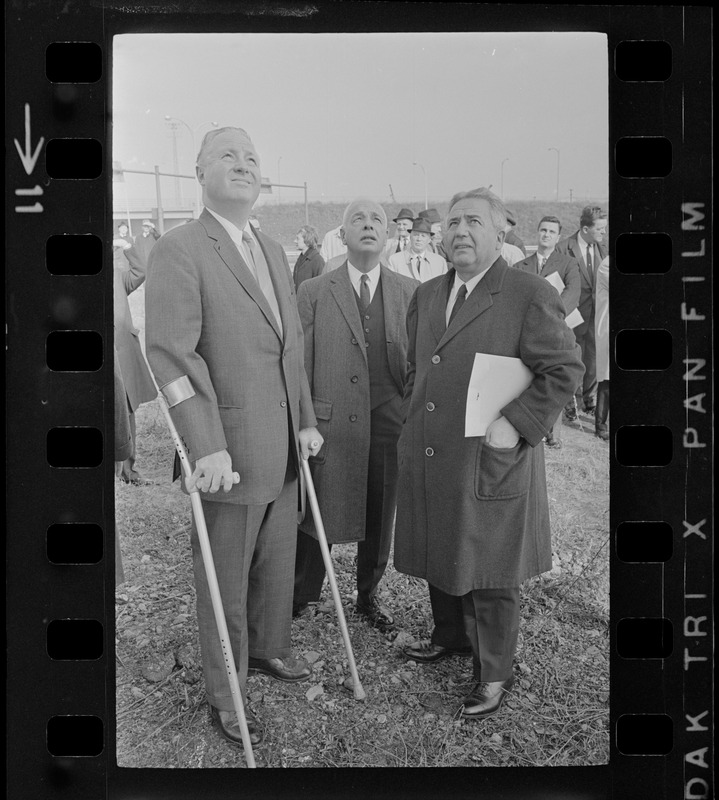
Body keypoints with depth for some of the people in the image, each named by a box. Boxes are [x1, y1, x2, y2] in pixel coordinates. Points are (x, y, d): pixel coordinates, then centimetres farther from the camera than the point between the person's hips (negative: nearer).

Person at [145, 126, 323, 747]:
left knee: (277, 563, 20)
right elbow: (171, 353, -19)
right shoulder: (179, 250, -11)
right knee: (225, 580, 7)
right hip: (229, 452, -7)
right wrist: (207, 447, -24)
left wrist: (306, 420, 13)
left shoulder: (274, 252, 14)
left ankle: (269, 648, 44)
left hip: (283, 449, 7)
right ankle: (224, 695, 26)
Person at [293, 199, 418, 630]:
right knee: (317, 516, 5)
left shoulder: (410, 292, 7)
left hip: (389, 422, 2)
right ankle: (301, 597, 25)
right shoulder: (314, 293, 2)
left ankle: (369, 595, 34)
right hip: (330, 422, -2)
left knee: (381, 518, 13)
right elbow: (300, 363, 1)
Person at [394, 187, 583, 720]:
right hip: (428, 458, 7)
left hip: (490, 463, -6)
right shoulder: (426, 295, 11)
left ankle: (494, 674, 23)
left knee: (488, 572, 5)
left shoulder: (530, 295, -10)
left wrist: (516, 424, -20)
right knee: (438, 556, 20)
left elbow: (565, 370, -13)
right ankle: (451, 635, 43)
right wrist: (412, 421, 12)